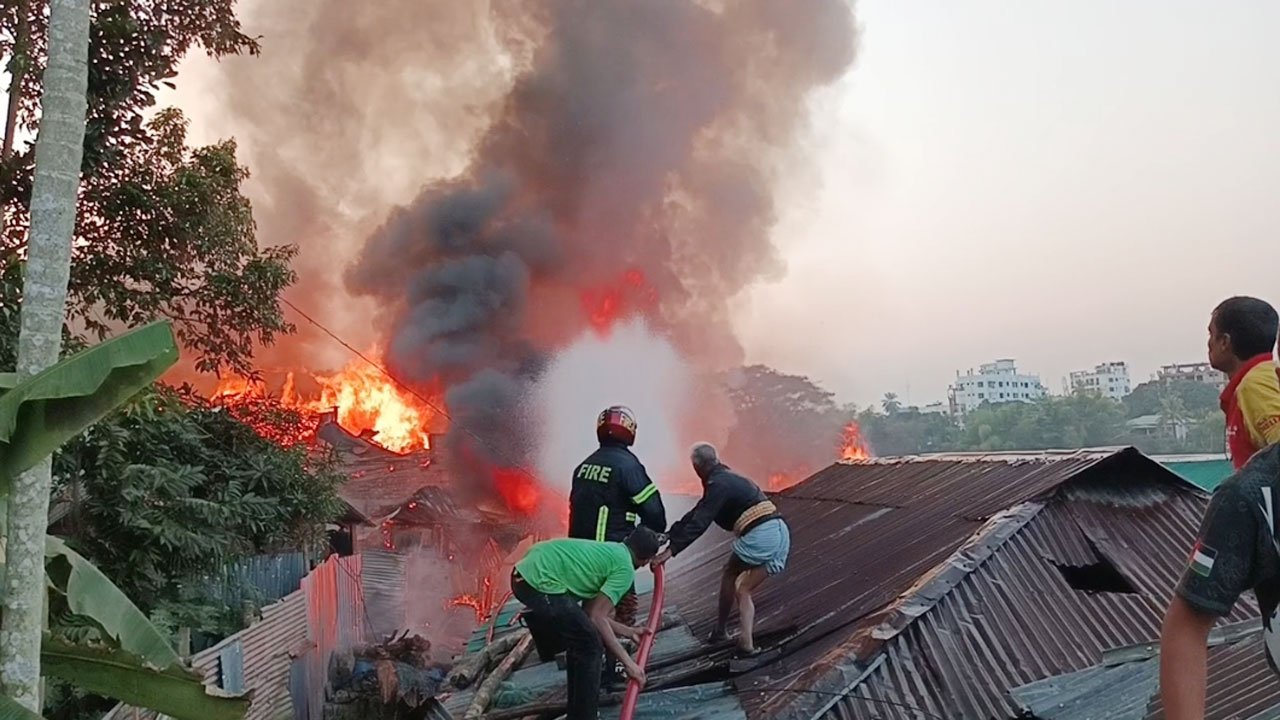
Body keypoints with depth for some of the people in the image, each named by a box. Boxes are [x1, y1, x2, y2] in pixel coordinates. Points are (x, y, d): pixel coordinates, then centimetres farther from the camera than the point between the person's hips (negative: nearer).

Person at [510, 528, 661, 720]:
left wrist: (628, 631, 34)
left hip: (523, 575, 10)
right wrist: (628, 662, -2)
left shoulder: (607, 551, 24)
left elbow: (591, 612, 25)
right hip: (542, 583, -10)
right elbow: (596, 618, -7)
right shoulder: (625, 569, -1)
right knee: (590, 647, 3)